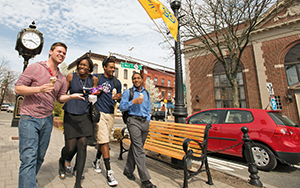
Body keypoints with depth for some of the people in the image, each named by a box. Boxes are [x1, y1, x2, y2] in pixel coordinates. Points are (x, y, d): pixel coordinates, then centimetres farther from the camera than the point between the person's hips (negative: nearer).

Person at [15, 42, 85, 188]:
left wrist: (71, 96, -5)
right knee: (29, 158, -9)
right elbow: (18, 88, -5)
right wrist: (39, 89, -21)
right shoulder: (34, 68, -3)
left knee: (39, 158, 13)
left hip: (47, 120, 5)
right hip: (29, 118, -5)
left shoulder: (62, 78, 11)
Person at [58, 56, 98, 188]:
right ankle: (61, 161, 39)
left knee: (82, 146, -5)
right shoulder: (71, 76, 1)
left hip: (84, 115, 2)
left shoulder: (93, 79, 6)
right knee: (70, 147, -1)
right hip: (70, 115, -1)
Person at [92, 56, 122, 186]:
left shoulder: (117, 82, 11)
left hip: (110, 114, 4)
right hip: (99, 112, -4)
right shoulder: (96, 78, 1)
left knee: (103, 140, 16)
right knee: (104, 141, -6)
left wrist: (119, 97, -7)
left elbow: (120, 97, 15)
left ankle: (97, 161, 41)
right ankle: (109, 172, 3)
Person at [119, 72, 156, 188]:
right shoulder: (128, 92, 4)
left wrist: (147, 119, 10)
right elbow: (121, 107, -2)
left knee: (135, 147, 12)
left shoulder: (146, 93, 17)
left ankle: (128, 170, 30)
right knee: (138, 149, -9)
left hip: (145, 122, 5)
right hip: (134, 121, -5)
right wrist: (133, 102, -15)